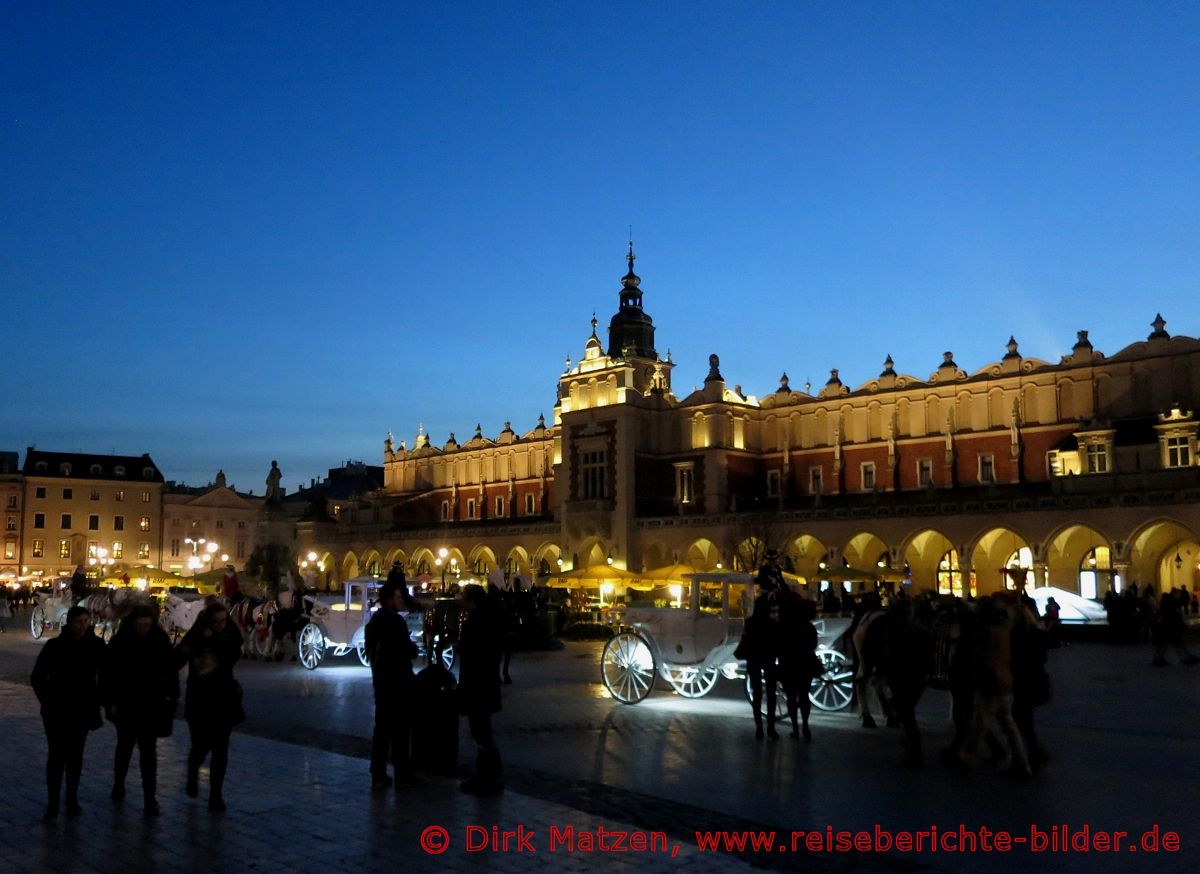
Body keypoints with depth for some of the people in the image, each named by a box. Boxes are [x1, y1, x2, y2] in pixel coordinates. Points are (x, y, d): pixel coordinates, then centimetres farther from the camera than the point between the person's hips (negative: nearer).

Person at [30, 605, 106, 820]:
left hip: (83, 710, 2)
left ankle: (72, 800, 18)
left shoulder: (96, 645, -5)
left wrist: (97, 700, 3)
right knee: (56, 755, -2)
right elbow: (37, 677, 1)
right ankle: (52, 803, 4)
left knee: (75, 755, 9)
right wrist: (48, 700, -1)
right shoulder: (54, 645, -9)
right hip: (57, 711, -2)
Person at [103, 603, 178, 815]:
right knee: (125, 746, 17)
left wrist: (172, 697, -1)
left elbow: (170, 671, 1)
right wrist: (111, 702, -8)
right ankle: (118, 783, 41)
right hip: (126, 705, 0)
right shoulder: (120, 642, -9)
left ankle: (149, 798, 3)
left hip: (152, 706, 0)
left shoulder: (161, 641, -7)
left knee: (148, 750, 0)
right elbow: (108, 673, -6)